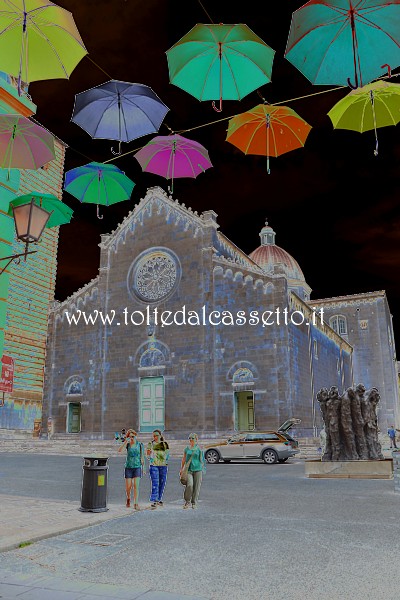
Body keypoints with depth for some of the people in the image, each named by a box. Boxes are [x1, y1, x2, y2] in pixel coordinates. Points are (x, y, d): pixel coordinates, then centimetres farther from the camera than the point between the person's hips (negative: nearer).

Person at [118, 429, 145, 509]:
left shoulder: (140, 445, 0)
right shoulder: (127, 444, -1)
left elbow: (142, 457, 5)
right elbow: (119, 450, -19)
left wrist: (143, 468, 5)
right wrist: (125, 442, -29)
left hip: (137, 467, -1)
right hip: (128, 467, 1)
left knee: (136, 485, -10)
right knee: (128, 487, 4)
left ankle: (136, 504, -7)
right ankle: (128, 499, 33)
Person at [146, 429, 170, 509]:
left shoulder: (164, 444, 3)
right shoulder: (150, 444, 1)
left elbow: (167, 455, 0)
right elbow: (148, 457, 3)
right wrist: (149, 454, -18)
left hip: (163, 466, 2)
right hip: (153, 466, -2)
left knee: (162, 483, 10)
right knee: (155, 484, -12)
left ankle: (159, 499, 27)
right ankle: (153, 502, -13)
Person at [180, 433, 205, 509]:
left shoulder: (199, 449, 2)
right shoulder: (187, 449, 8)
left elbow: (202, 460, 5)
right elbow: (184, 459, 16)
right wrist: (181, 469, 16)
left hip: (198, 469, 0)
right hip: (189, 469, 1)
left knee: (196, 487, 1)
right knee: (189, 484, -17)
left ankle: (194, 503, 18)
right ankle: (187, 501, 3)